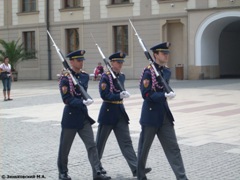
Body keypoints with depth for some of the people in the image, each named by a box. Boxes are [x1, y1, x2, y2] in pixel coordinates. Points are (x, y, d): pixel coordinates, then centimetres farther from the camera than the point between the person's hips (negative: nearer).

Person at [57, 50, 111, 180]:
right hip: (70, 115, -5)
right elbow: (67, 99, -18)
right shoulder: (65, 78, -12)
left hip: (83, 115, 5)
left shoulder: (85, 76, 6)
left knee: (91, 145, -3)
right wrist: (82, 102, -27)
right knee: (65, 147, 8)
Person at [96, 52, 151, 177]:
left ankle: (136, 168, -6)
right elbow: (104, 95, -19)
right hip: (108, 112, -6)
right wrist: (120, 96, -25)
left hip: (120, 112, 6)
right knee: (100, 141, 8)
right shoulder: (105, 76, -11)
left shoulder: (122, 76, 10)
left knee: (126, 141, 0)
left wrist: (123, 94, 7)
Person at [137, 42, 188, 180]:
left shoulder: (167, 71, 8)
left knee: (173, 147, 2)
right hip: (151, 114, -6)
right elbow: (147, 95, -18)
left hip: (165, 114, 6)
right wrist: (165, 95, -25)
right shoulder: (148, 72, -13)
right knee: (144, 148, 9)